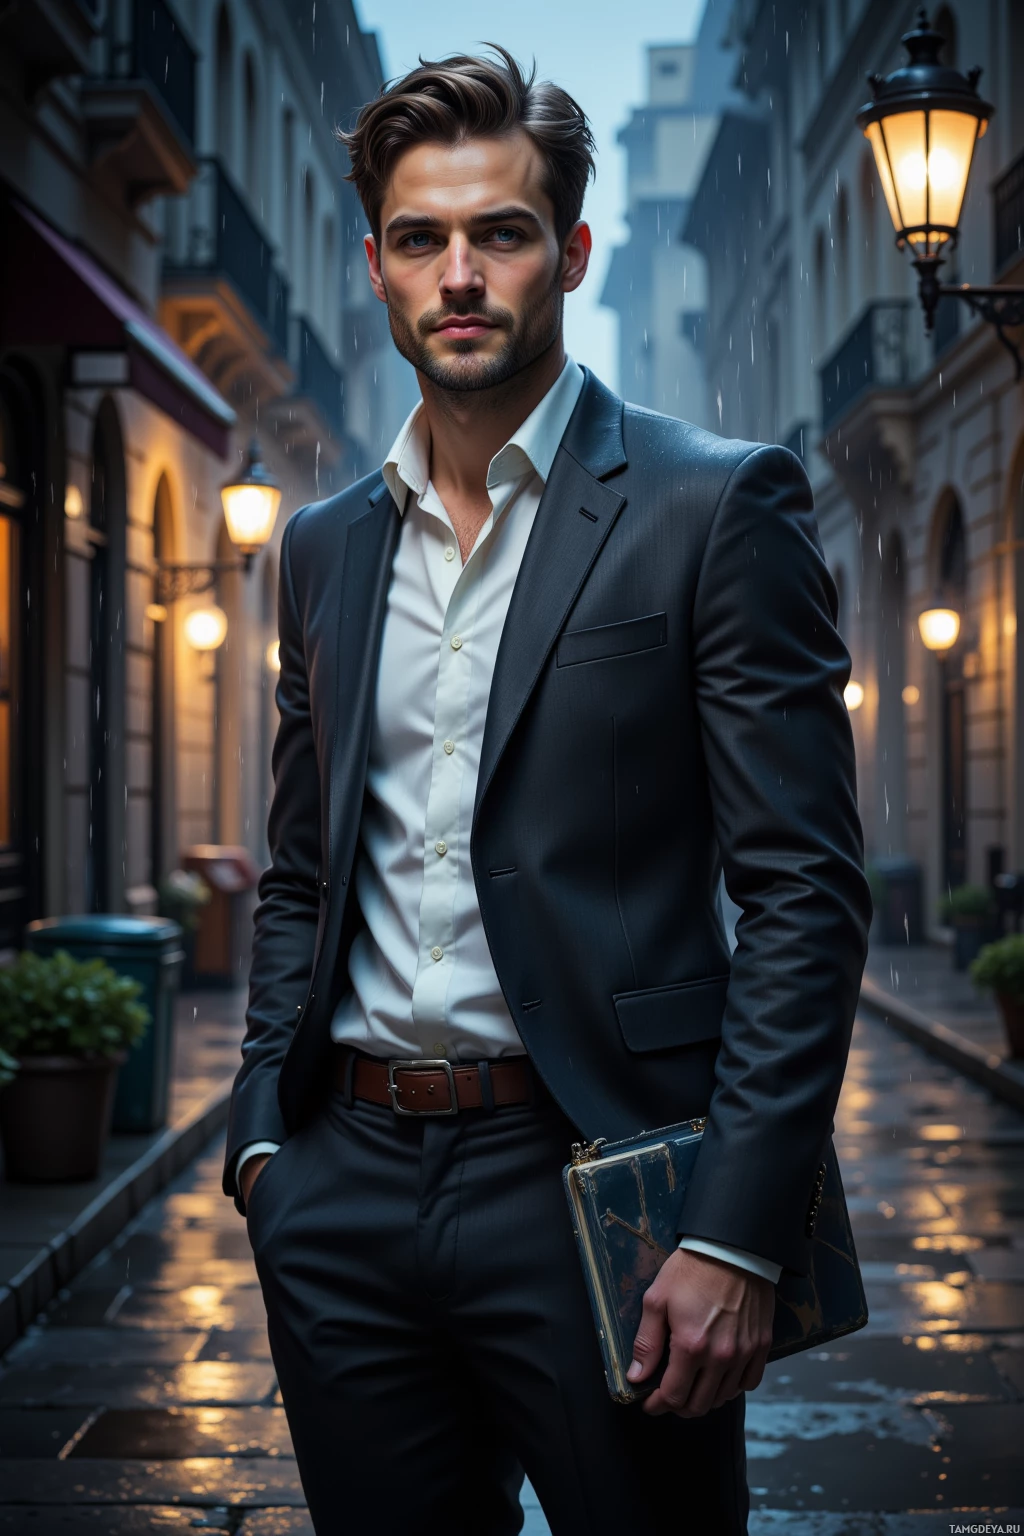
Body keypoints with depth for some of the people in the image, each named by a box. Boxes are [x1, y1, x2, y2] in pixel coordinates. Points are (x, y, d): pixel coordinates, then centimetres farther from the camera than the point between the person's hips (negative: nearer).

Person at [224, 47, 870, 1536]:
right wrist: (265, 1134, 6)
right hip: (345, 1192, 5)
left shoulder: (716, 506, -5)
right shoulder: (325, 546, 12)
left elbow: (804, 890, -9)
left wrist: (738, 1234, -16)